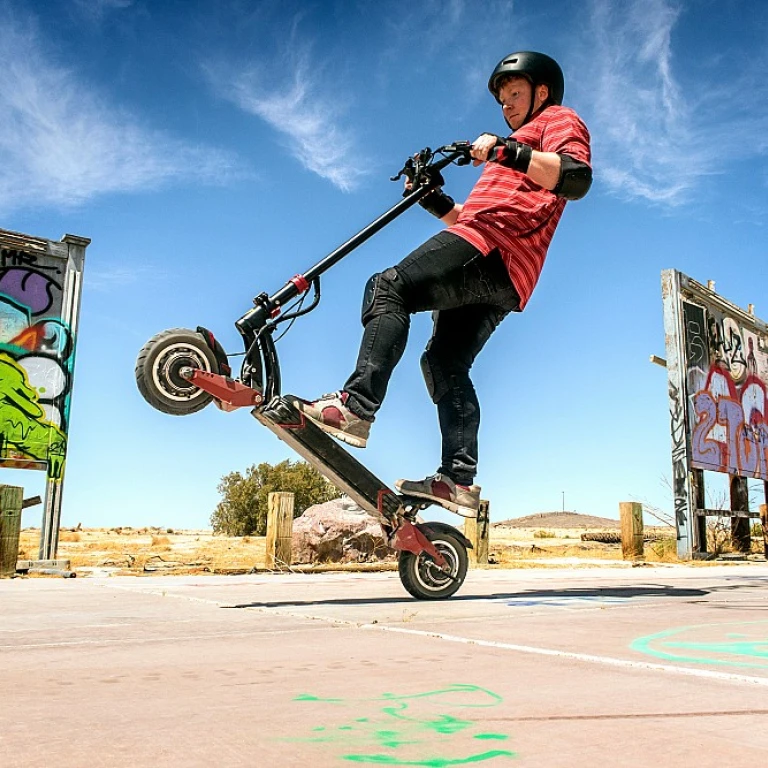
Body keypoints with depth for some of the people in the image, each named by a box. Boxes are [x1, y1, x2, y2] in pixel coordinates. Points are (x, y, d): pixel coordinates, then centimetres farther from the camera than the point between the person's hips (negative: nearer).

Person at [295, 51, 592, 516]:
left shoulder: (559, 119, 14)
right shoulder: (521, 143, 42)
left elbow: (577, 177, -12)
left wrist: (507, 151, -22)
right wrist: (436, 203, 21)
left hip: (495, 249, -10)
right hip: (503, 281, 10)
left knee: (390, 288, -21)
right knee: (445, 364, 6)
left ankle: (356, 407, -33)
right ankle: (460, 481, 2)